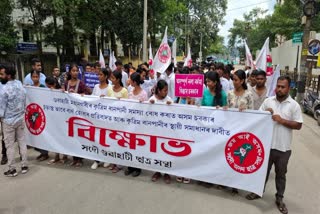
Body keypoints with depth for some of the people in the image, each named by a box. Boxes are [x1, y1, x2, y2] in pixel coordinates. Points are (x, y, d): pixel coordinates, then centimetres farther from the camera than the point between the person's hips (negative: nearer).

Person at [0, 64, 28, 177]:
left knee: (10, 145, 5)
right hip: (21, 118, 6)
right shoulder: (20, 85, 1)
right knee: (22, 142, 12)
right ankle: (24, 166, 20)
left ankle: (12, 169, 15)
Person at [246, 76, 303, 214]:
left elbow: (298, 125, -6)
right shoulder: (268, 101, 1)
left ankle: (279, 198, 31)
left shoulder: (294, 105, -5)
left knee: (281, 174, 15)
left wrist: (282, 120, -18)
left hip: (283, 147, -1)